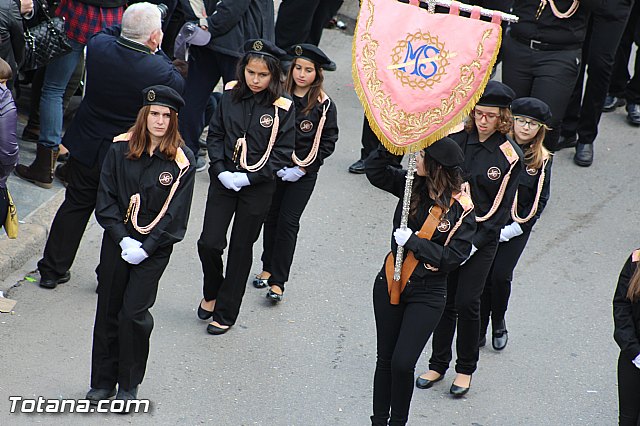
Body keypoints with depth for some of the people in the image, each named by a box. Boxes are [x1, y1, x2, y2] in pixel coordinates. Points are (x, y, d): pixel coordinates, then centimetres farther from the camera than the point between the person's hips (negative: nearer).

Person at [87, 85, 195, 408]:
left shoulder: (182, 161, -8)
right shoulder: (120, 148, -3)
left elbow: (176, 214, -8)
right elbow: (105, 199, -1)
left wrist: (145, 248, -13)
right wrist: (122, 239, -11)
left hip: (154, 247, -2)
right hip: (117, 241, 3)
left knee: (134, 313, -6)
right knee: (108, 311, 8)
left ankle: (129, 385, 12)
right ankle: (103, 381, 22)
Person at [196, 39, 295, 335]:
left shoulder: (283, 108, -11)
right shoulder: (231, 95, -2)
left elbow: (283, 153, -8)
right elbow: (215, 135, 4)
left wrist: (249, 177, -16)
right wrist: (221, 170, -10)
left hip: (258, 186, -2)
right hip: (224, 180, 2)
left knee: (241, 248, 9)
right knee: (209, 243, -4)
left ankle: (225, 313, 23)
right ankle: (211, 293, 27)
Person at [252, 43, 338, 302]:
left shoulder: (324, 106, -7)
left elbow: (328, 143, -4)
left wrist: (301, 169, -10)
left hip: (303, 174, -2)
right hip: (274, 169, 2)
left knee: (288, 223, -4)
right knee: (271, 218, 12)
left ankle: (278, 281, 1)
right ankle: (268, 268, 29)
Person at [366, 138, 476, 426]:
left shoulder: (461, 209, -15)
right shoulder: (412, 186, -2)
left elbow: (454, 256, -18)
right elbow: (374, 170, 4)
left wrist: (412, 241, -19)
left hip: (427, 295, -5)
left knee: (402, 364, -8)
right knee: (385, 359, 13)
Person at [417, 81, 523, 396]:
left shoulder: (510, 156, -7)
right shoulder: (455, 140, -2)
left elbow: (501, 208, -6)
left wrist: (475, 242, -13)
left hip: (482, 238, -2)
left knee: (466, 302, -4)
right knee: (444, 299, 7)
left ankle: (465, 369, 15)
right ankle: (438, 364, 24)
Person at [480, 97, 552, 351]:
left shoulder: (541, 160, -3)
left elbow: (540, 201, 0)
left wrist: (512, 230, -9)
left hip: (516, 229, 0)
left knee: (501, 275, -9)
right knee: (483, 276, -1)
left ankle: (498, 323, 18)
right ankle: (479, 329, 18)